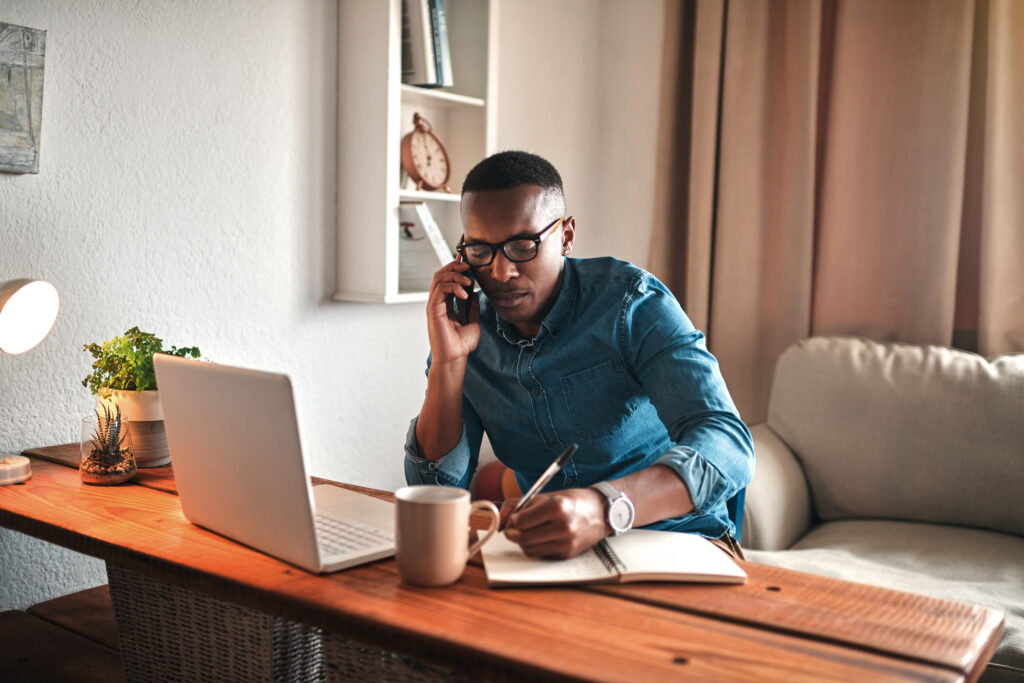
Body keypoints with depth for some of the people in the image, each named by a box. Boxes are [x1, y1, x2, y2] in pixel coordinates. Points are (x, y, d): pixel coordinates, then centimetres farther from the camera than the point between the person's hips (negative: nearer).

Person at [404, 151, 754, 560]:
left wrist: (605, 508, -43)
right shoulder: (466, 334, 0)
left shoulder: (629, 301, -13)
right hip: (550, 554, 3)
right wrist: (448, 361, -16)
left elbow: (729, 448, -25)